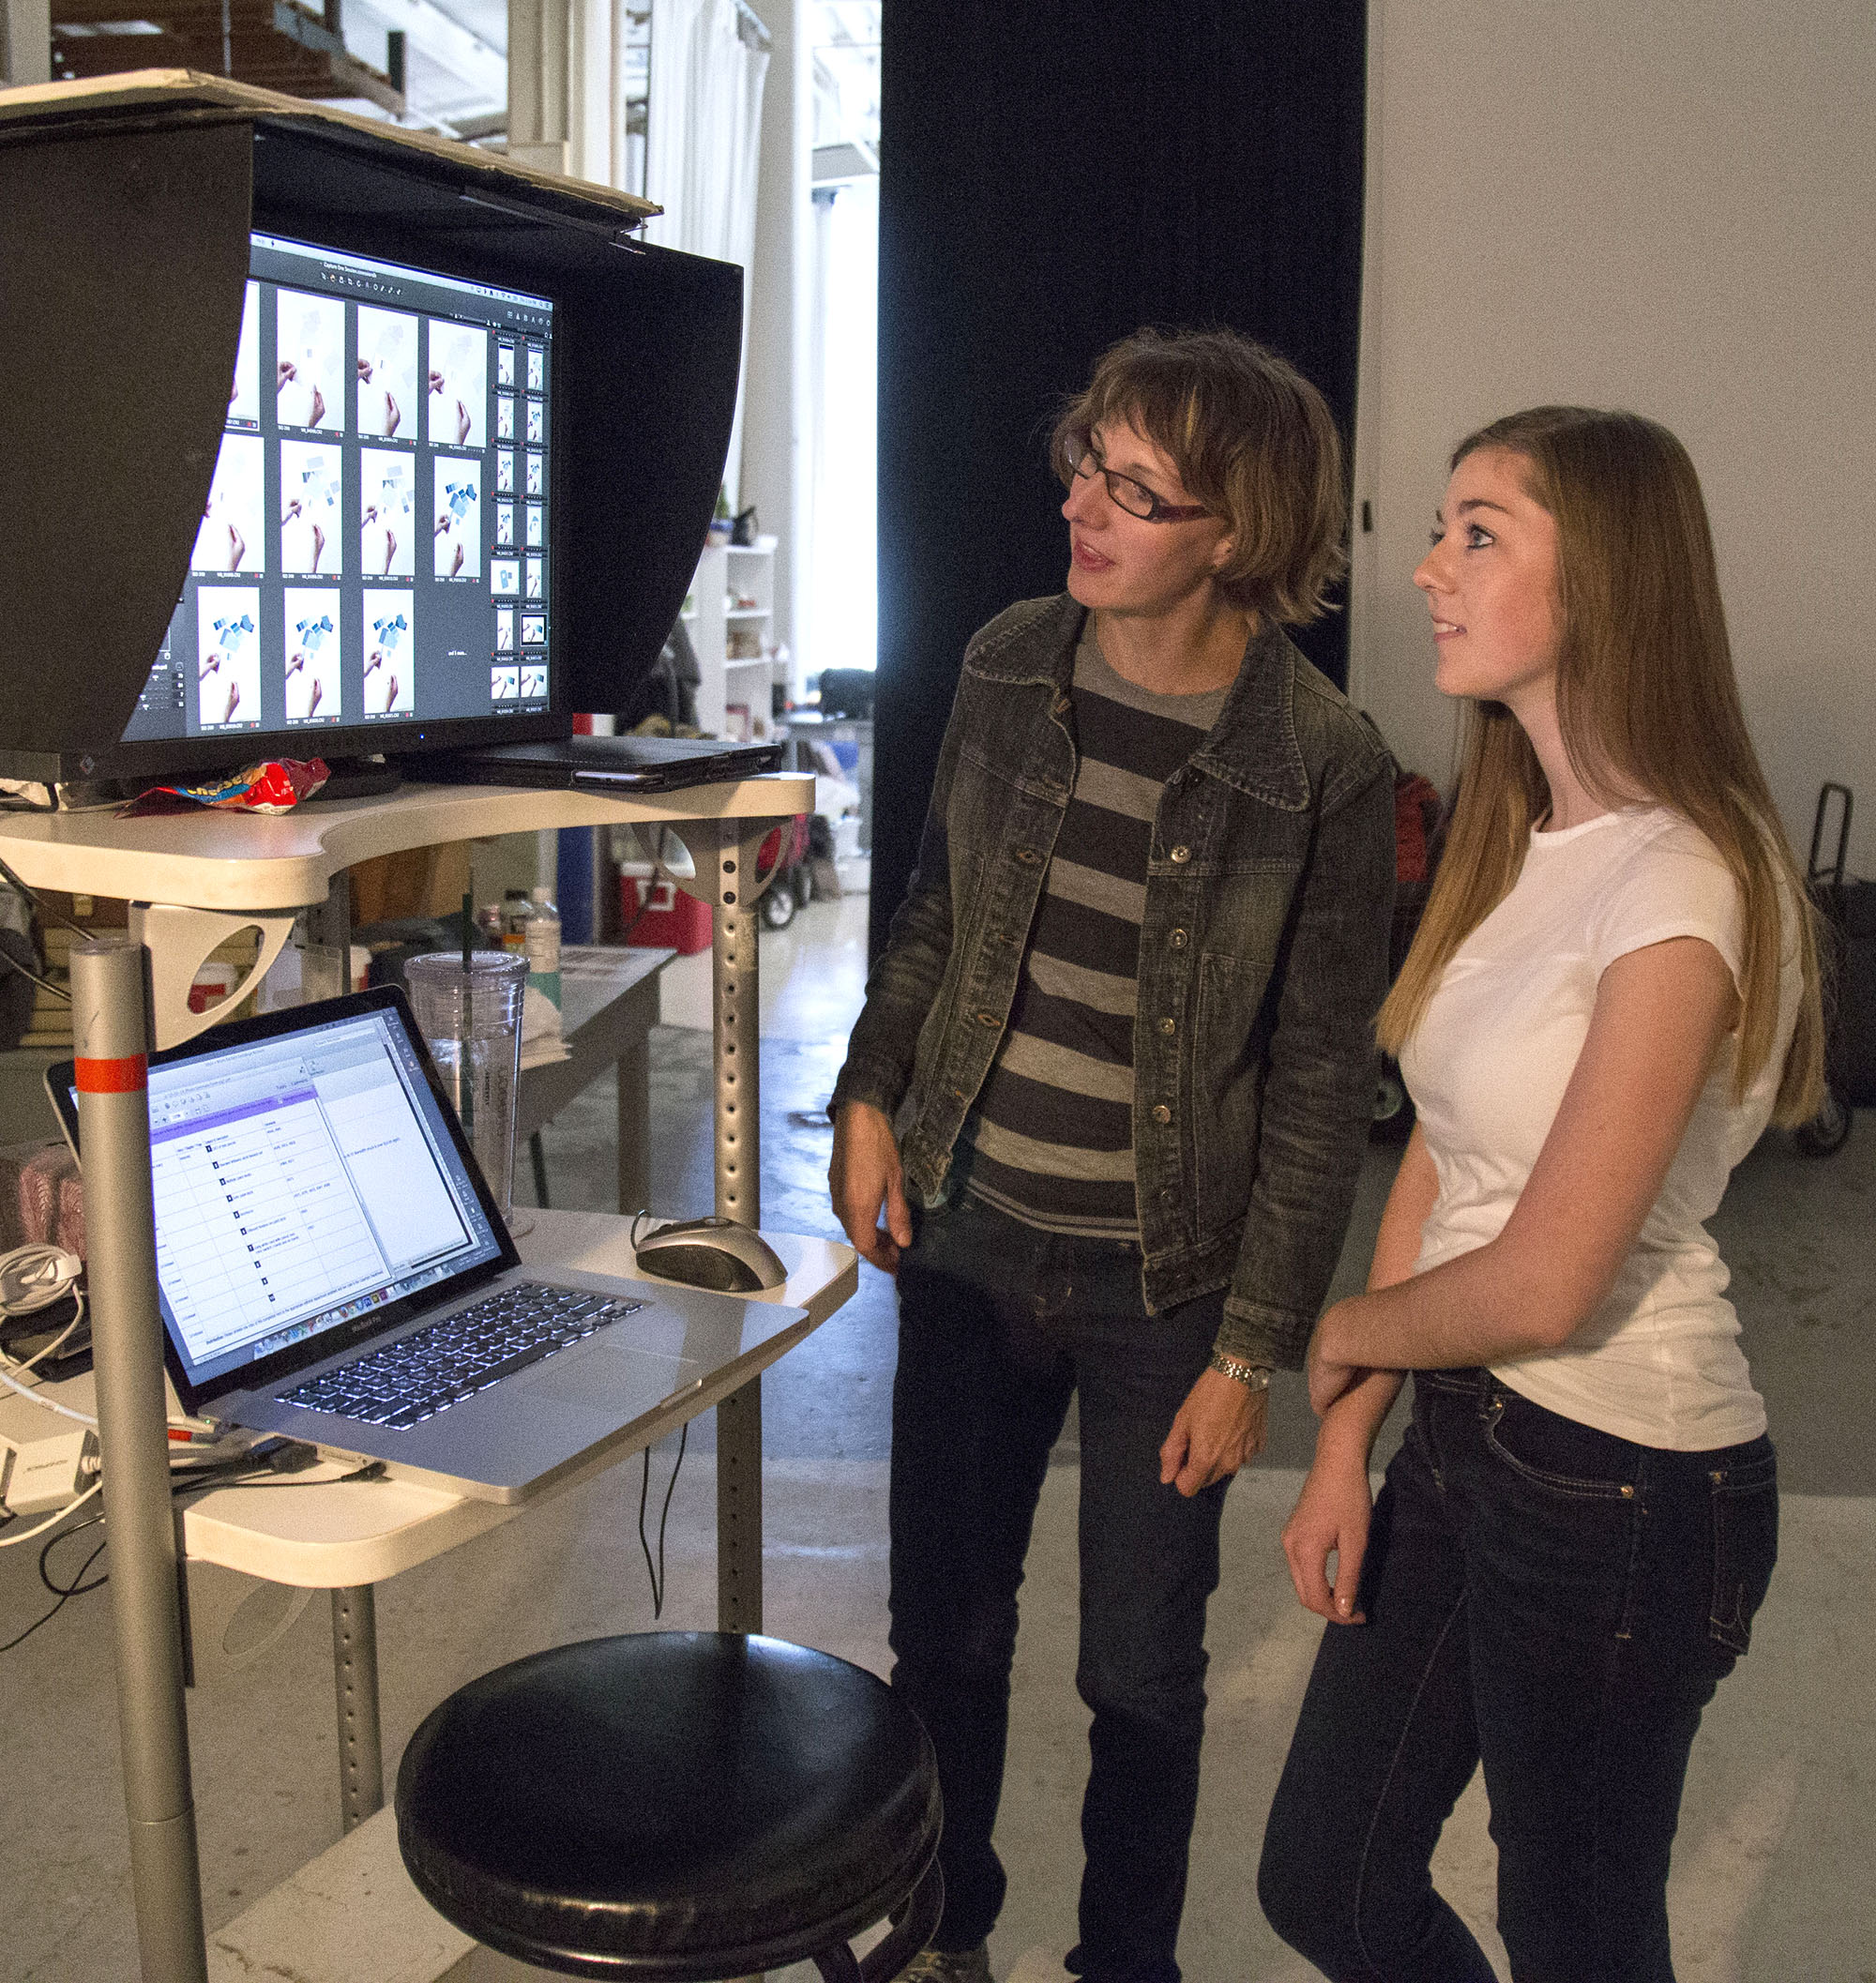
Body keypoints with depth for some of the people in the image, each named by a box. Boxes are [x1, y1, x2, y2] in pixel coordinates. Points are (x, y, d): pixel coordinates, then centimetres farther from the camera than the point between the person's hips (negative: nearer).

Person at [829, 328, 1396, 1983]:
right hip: (970, 1235, 4)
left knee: (1141, 1673, 13)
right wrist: (872, 1097, 4)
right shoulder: (1009, 668, -2)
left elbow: (1321, 1091, -11)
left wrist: (1252, 1351, -10)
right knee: (942, 1628, 18)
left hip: (1165, 1285, -4)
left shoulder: (1324, 771, -15)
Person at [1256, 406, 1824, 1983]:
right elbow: (1438, 1161, 6)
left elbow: (1544, 1285, -24)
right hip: (1464, 1431, 8)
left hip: (1620, 1487, -8)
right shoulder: (1516, 840, 6)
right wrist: (1346, 1446, 3)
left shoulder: (1680, 887, -23)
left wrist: (1345, 1335, -4)